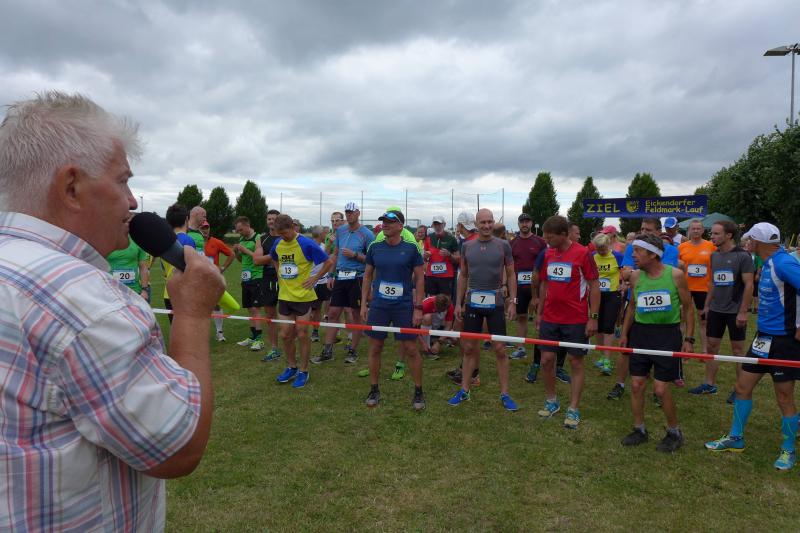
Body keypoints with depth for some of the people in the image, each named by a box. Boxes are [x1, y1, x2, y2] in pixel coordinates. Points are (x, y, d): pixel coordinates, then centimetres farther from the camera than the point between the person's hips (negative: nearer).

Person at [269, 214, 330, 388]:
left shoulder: (306, 244, -14)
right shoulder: (278, 244, 3)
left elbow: (328, 263, -9)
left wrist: (315, 278, -11)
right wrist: (279, 274, 11)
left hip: (303, 296, -5)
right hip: (284, 296, 5)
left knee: (302, 334, 2)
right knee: (285, 334, 9)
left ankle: (303, 371, 17)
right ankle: (292, 367, 28)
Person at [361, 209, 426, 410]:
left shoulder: (411, 248, -4)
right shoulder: (374, 248, 3)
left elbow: (420, 278, -2)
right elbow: (367, 276, 11)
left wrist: (418, 308, -7)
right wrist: (363, 304, 6)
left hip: (404, 307, -2)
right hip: (378, 306, 3)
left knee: (411, 349, 2)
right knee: (375, 348, 8)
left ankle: (418, 391, 19)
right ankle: (374, 390, 25)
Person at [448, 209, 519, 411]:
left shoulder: (503, 245, -1)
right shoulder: (467, 246, 4)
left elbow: (511, 275, 2)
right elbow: (463, 276, 10)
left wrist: (513, 301, -5)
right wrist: (458, 302, 6)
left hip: (495, 302, -2)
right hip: (472, 302, 2)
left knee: (500, 349, 1)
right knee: (469, 348, 8)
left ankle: (504, 394, 12)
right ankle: (464, 391, 20)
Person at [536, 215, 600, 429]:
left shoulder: (582, 254, -10)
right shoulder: (547, 254, 6)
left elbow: (594, 286, -8)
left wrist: (593, 317, -11)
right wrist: (539, 313, 14)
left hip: (576, 320, -5)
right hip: (550, 318, 5)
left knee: (576, 362, 5)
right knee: (546, 359, 7)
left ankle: (573, 410, 15)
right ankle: (551, 401, 26)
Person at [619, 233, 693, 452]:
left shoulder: (676, 275, -9)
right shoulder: (635, 276, 1)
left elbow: (688, 307, -1)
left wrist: (688, 338, -4)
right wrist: (624, 334, 12)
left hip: (668, 333, -4)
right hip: (640, 332, 4)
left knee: (661, 389, -3)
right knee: (636, 384, 6)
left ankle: (674, 432, 21)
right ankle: (639, 429, 23)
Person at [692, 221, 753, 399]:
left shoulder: (742, 256, -12)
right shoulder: (714, 256, 6)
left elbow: (749, 285, -13)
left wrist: (743, 312, -16)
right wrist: (707, 305, 13)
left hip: (735, 311, -5)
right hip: (715, 310, 6)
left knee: (737, 349, 4)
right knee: (712, 346, 9)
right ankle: (709, 384, 19)